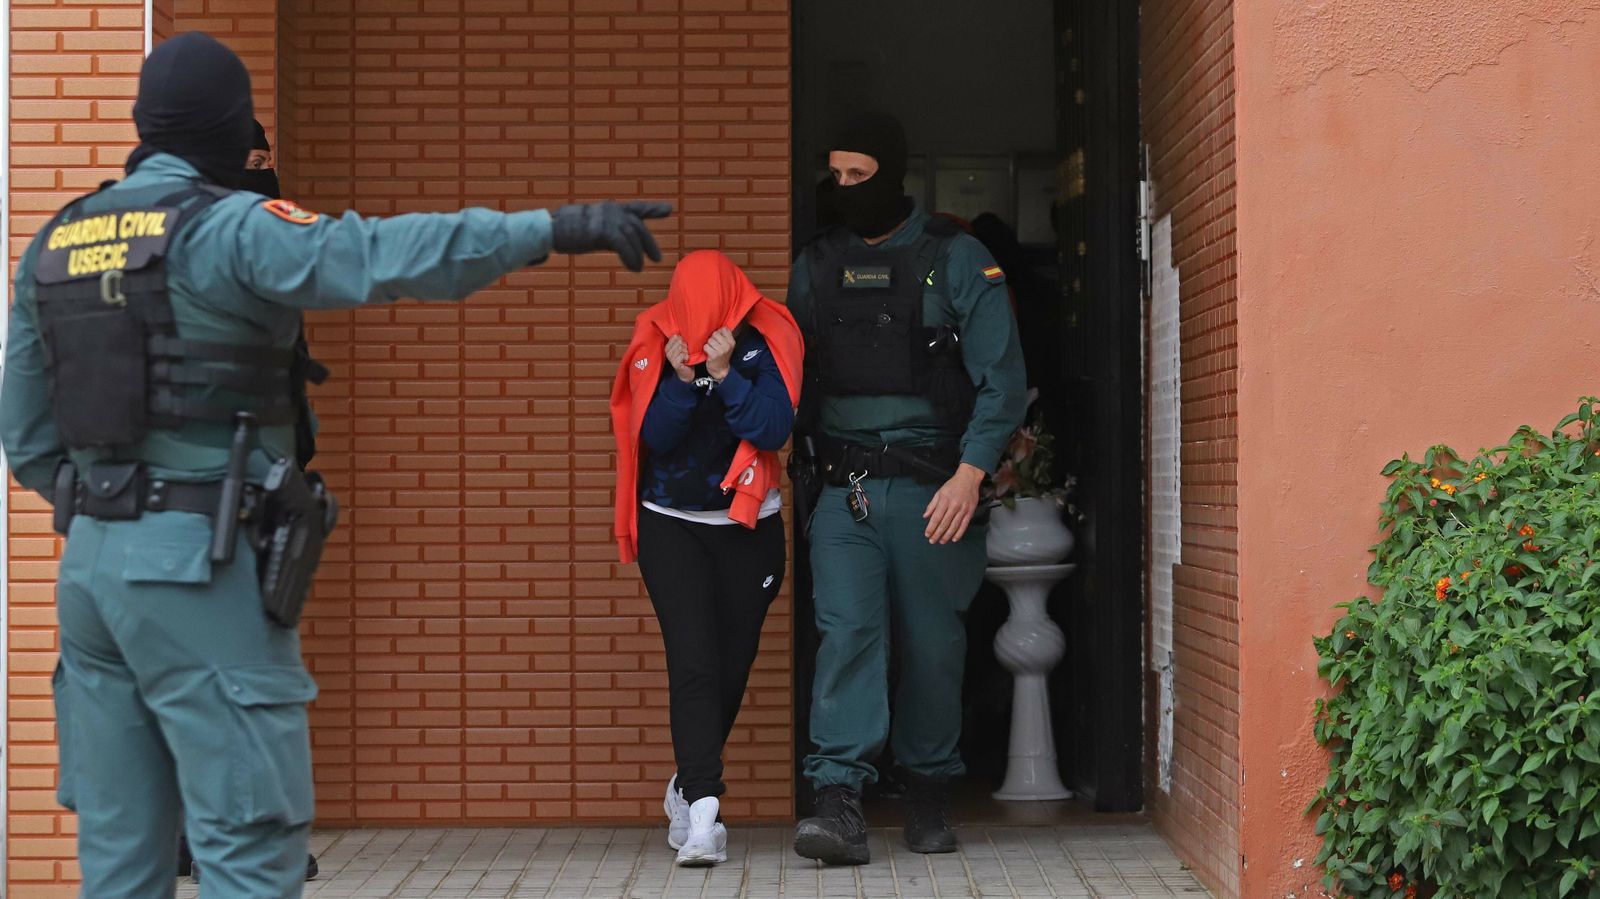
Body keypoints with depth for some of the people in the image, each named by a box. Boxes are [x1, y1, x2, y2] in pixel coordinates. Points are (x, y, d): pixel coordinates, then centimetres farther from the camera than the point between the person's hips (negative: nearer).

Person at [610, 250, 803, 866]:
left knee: (731, 669, 8)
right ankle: (702, 812, -20)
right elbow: (653, 437, -11)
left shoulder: (764, 343, -9)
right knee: (693, 663, -15)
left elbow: (774, 429, -18)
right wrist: (683, 378, -25)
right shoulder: (655, 345, -7)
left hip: (749, 527, 1)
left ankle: (686, 789, 31)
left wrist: (725, 374, -27)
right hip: (670, 526, -1)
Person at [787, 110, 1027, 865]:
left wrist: (969, 475, -14)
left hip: (932, 490, -2)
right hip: (844, 491, 2)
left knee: (932, 645, 5)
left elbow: (1002, 381, -4)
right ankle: (839, 804, -17)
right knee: (846, 634, -12)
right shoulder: (815, 267, 11)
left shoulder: (957, 261, 0)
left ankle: (928, 796, 21)